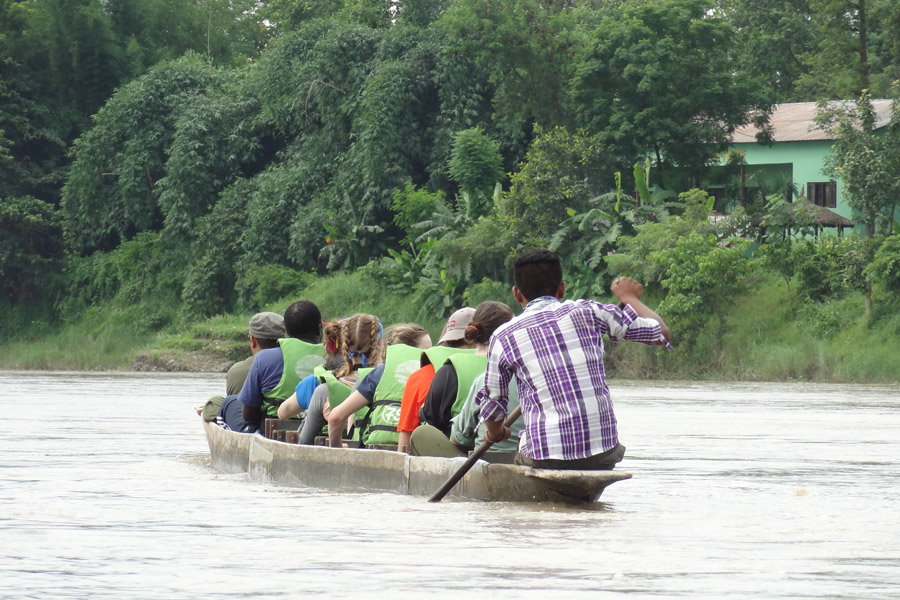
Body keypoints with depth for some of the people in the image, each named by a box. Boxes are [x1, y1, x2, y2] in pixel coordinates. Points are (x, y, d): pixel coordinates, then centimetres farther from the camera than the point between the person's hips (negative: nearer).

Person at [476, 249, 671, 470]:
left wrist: (495, 433, 37)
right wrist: (630, 298, 30)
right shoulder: (586, 312, 4)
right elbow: (660, 333, 10)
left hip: (545, 456, -1)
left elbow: (493, 403, 13)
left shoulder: (504, 337, 3)